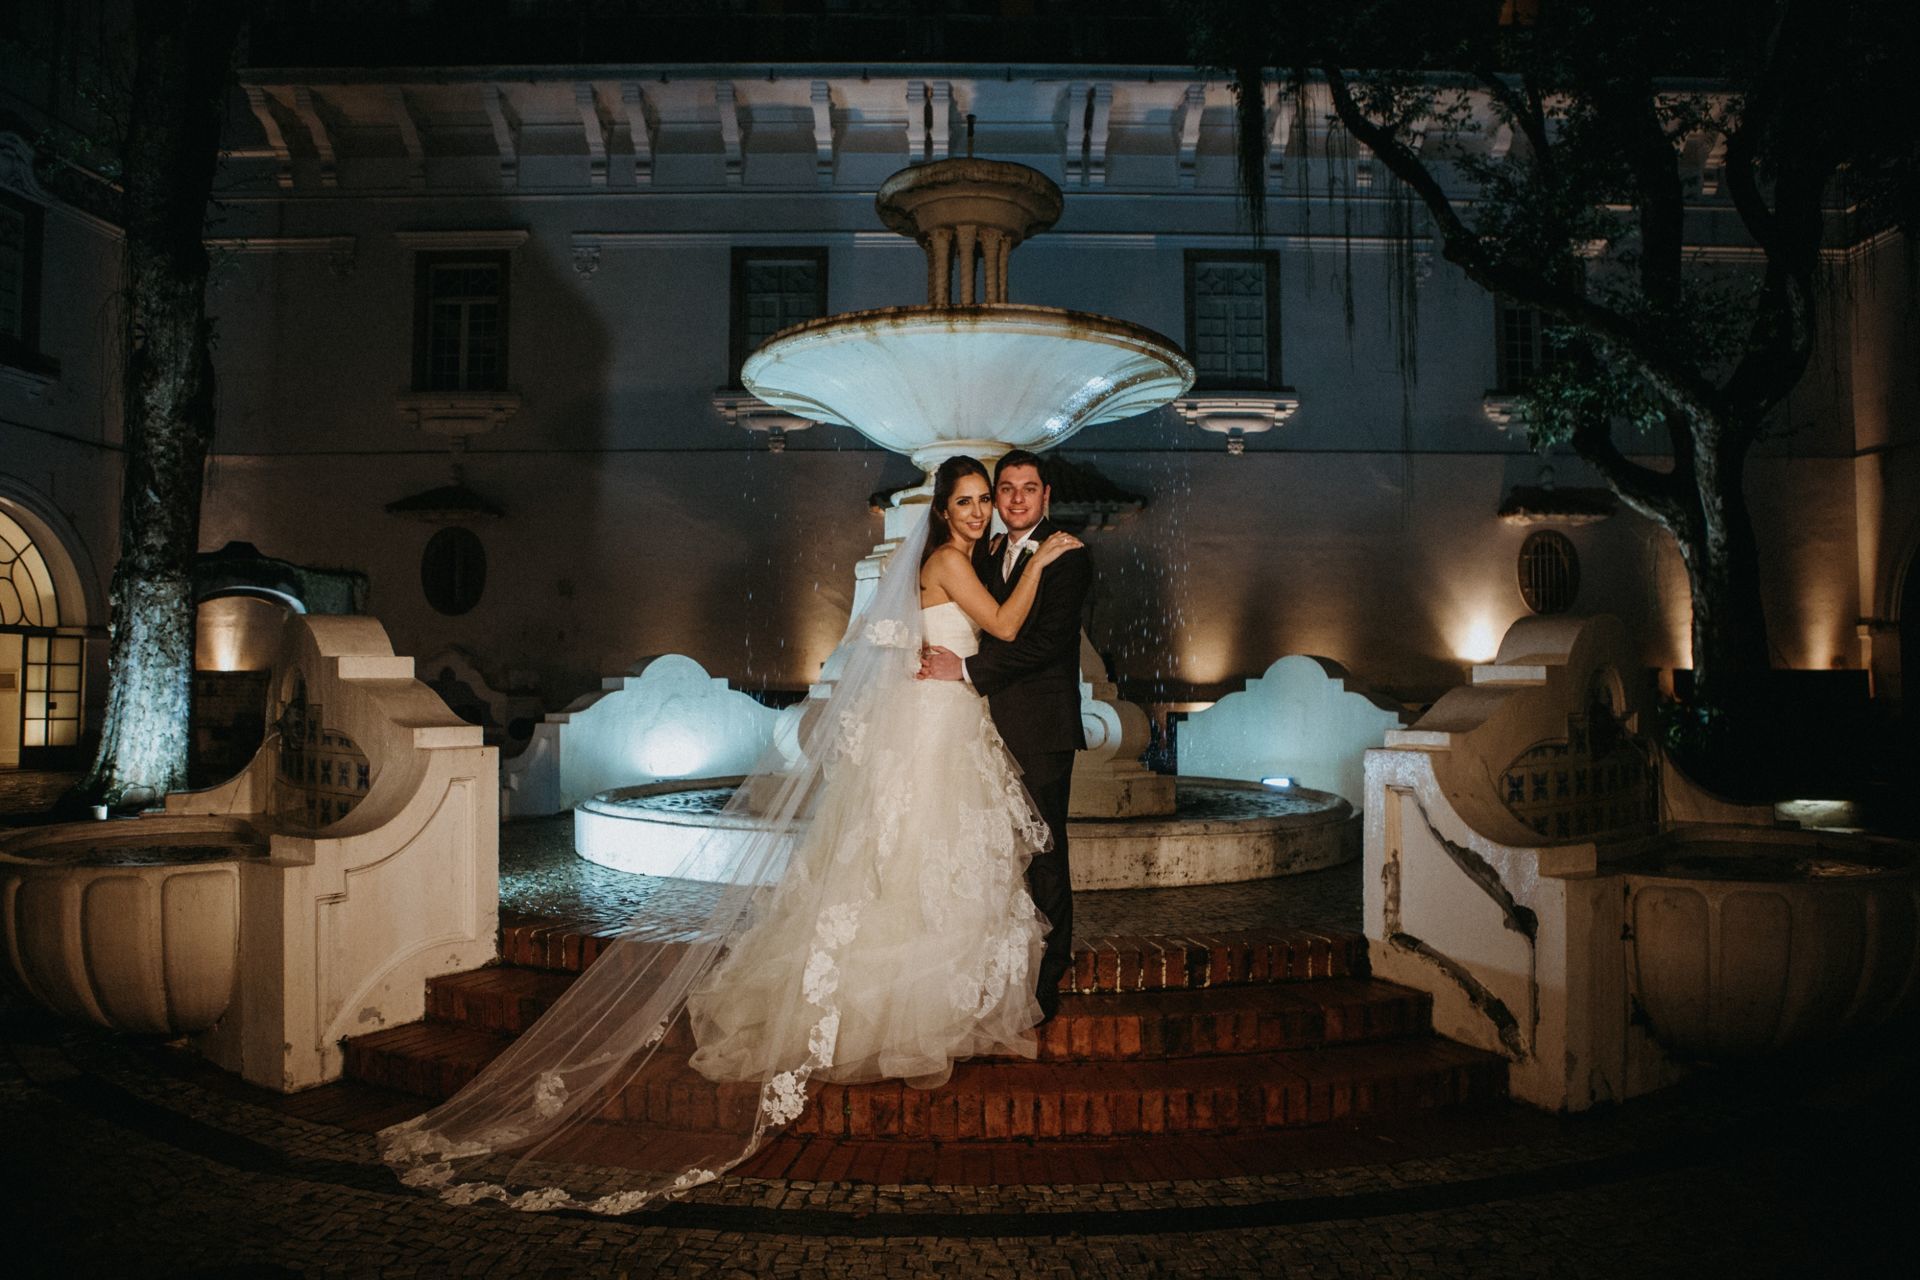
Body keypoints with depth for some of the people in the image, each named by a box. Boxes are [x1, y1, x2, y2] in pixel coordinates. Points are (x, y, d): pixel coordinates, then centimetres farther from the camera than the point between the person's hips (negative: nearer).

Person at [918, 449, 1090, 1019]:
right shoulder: (983, 555, 17)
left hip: (1041, 729, -6)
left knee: (1043, 855, 0)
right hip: (991, 726, 6)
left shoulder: (1067, 555, -5)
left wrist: (967, 669, -16)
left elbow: (1047, 640, -15)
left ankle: (1045, 984, 12)